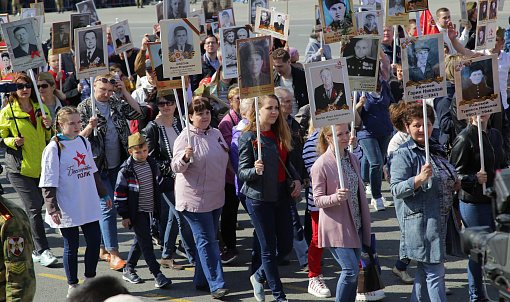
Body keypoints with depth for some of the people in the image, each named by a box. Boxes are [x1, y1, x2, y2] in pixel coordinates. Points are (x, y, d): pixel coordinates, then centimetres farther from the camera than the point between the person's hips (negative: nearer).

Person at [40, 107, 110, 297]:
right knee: (71, 246, 4)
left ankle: (90, 279, 25)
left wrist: (104, 194, 23)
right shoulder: (54, 148, -10)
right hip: (67, 209, -5)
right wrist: (52, 208, -17)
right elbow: (48, 182, -11)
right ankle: (72, 285, 20)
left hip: (89, 206, 5)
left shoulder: (84, 143, 9)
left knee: (95, 240, 5)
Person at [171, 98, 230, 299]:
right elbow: (176, 167, -17)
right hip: (195, 198, -7)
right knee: (207, 241, -8)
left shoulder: (216, 134, 10)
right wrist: (185, 157, -35)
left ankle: (201, 281, 22)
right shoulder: (185, 138, -11)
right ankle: (216, 285, -7)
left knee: (206, 239, 13)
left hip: (216, 197, 7)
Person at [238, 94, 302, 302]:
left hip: (281, 196, 7)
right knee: (268, 248, 1)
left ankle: (259, 276, 34)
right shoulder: (248, 137, -10)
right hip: (259, 199, -6)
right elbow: (242, 172, -9)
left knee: (286, 246, 10)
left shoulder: (279, 134, 9)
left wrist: (295, 179, 4)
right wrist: (255, 170, -30)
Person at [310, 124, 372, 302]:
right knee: (351, 269, -12)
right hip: (336, 226, -7)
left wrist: (365, 219, 20)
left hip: (355, 225, 7)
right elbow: (317, 199, -9)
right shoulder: (321, 165, -12)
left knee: (353, 272, 9)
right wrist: (336, 197, -28)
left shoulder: (353, 159, 9)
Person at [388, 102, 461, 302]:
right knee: (435, 272, -8)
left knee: (425, 270, 14)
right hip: (420, 222, -8)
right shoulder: (403, 154, -9)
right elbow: (396, 190, -17)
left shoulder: (436, 149, 15)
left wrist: (453, 186, 9)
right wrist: (419, 179, -32)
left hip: (440, 219, 8)